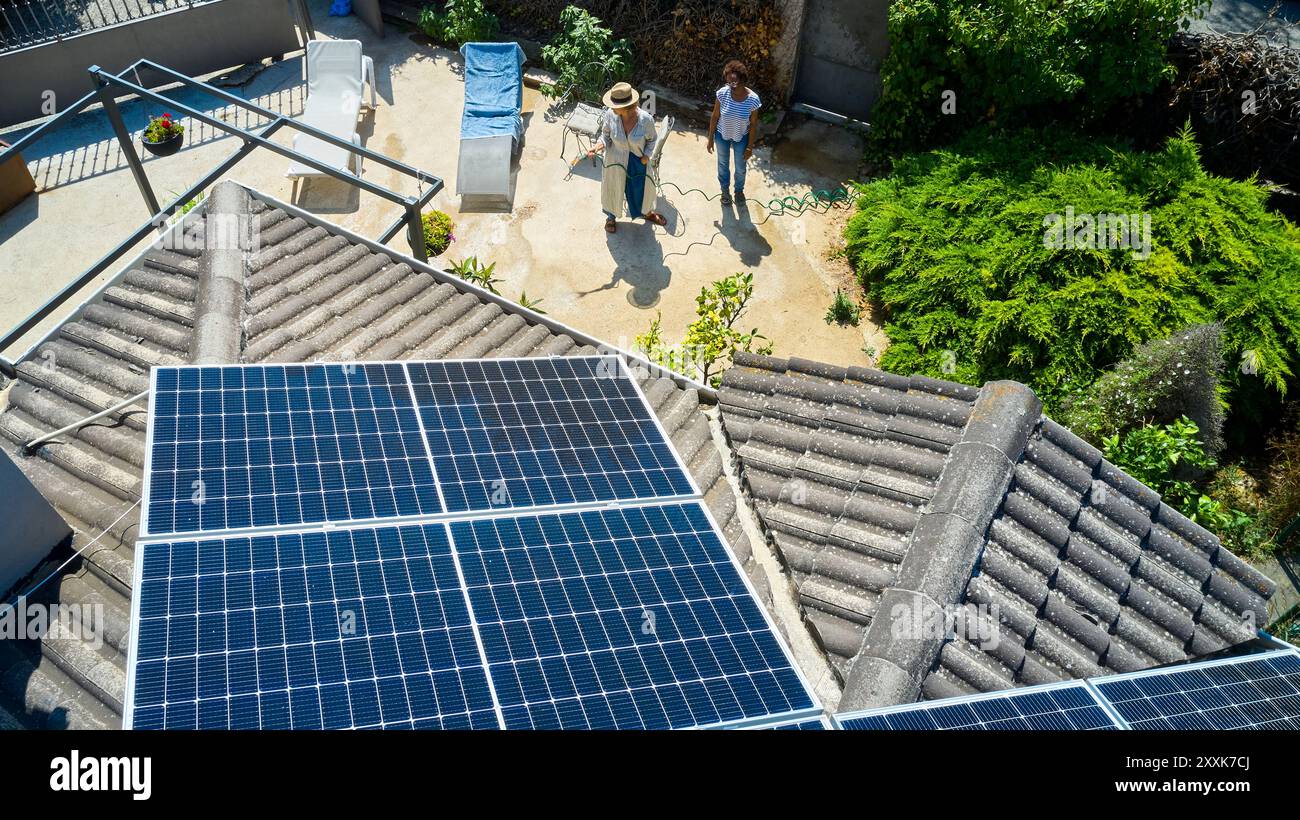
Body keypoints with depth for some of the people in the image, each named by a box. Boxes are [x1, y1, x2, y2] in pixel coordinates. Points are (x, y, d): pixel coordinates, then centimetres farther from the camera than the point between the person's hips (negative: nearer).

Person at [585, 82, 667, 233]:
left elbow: (652, 139, -8)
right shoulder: (610, 115, -26)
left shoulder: (646, 119, -29)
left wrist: (647, 155, -20)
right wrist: (599, 144, -28)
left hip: (639, 161, 0)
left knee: (643, 187, 25)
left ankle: (647, 212, 59)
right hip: (616, 161, 0)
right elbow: (606, 135, -9)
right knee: (613, 189, 24)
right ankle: (611, 216, 55)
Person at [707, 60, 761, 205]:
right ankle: (725, 190, 52)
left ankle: (739, 189, 53)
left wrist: (750, 146, -7)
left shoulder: (753, 99, -28)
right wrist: (710, 138, -4)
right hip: (722, 135, 1)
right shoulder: (722, 93, -25)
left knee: (740, 168, 22)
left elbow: (753, 124, -14)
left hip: (741, 138, -1)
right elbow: (715, 117, -11)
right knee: (723, 164, 25)